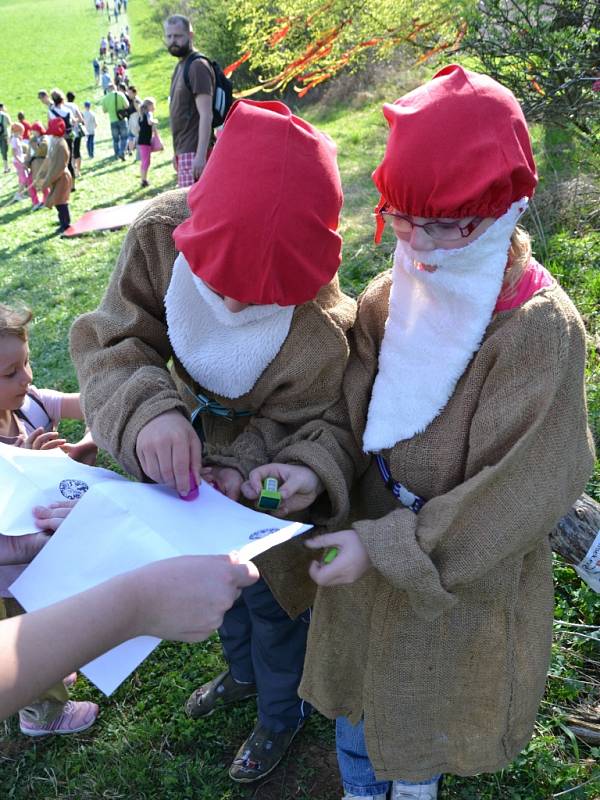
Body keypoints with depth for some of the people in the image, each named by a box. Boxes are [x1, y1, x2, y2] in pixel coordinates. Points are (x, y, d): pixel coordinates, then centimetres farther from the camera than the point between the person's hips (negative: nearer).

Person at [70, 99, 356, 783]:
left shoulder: (325, 334, -40)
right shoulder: (161, 234, -32)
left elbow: (288, 426, -22)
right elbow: (111, 342, -26)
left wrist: (238, 468, -39)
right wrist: (146, 411, -45)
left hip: (264, 494, -4)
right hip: (189, 457, 5)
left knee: (269, 606, 21)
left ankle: (280, 716, 55)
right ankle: (242, 673, 65)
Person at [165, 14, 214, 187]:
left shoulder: (197, 66, -11)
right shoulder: (180, 65, 18)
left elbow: (206, 115, -19)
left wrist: (200, 155, -26)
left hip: (193, 152, -10)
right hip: (182, 151, 10)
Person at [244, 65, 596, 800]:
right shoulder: (387, 299, -9)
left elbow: (517, 493, -24)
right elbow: (352, 415, -1)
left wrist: (388, 546, -26)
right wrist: (316, 469, -22)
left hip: (462, 578, -3)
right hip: (368, 550, 4)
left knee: (430, 701, 23)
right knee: (355, 686, 25)